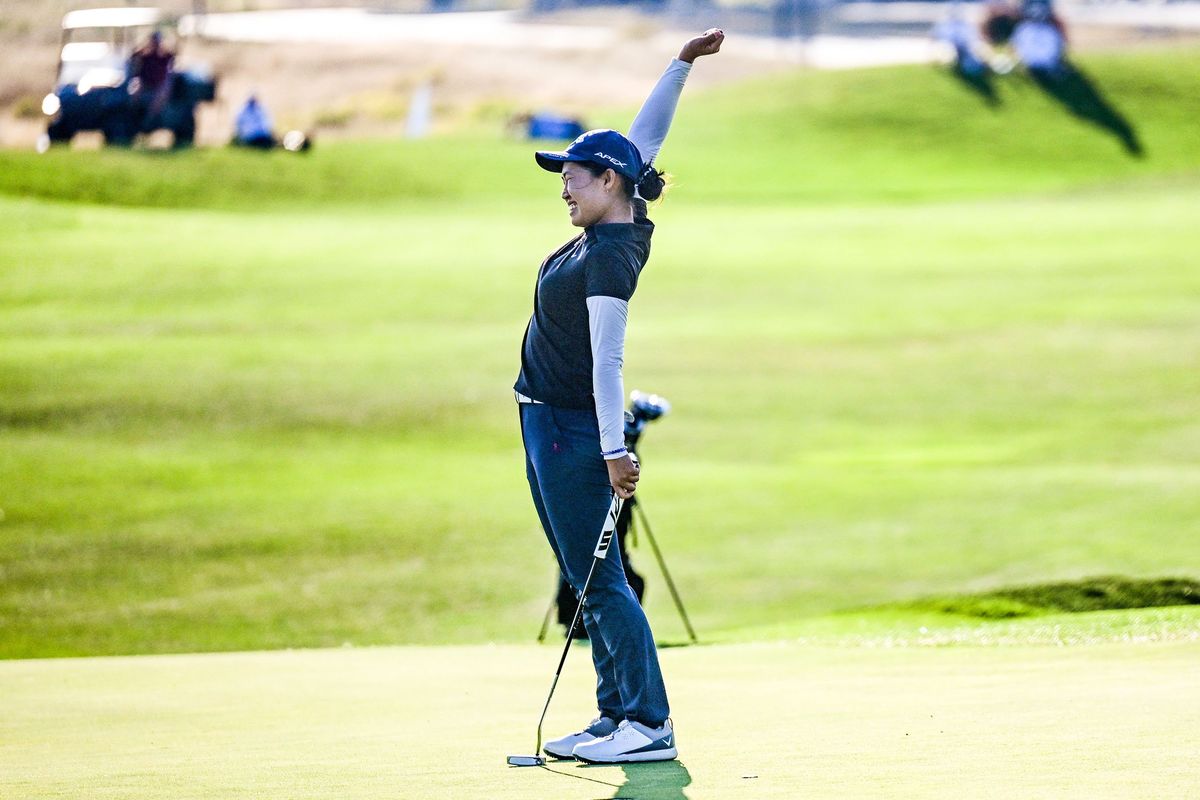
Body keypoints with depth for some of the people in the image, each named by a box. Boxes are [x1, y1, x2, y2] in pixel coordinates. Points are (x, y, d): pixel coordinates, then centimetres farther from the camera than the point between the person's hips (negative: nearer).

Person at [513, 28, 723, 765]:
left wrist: (614, 449, -30)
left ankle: (650, 725, -12)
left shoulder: (609, 258, -20)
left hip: (571, 427, -10)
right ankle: (617, 716, 12)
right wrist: (683, 64, 11)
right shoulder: (625, 226, 5)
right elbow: (647, 136, 15)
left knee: (598, 579, -11)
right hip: (548, 423, 10)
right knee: (587, 579, 10)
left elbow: (607, 359, -27)